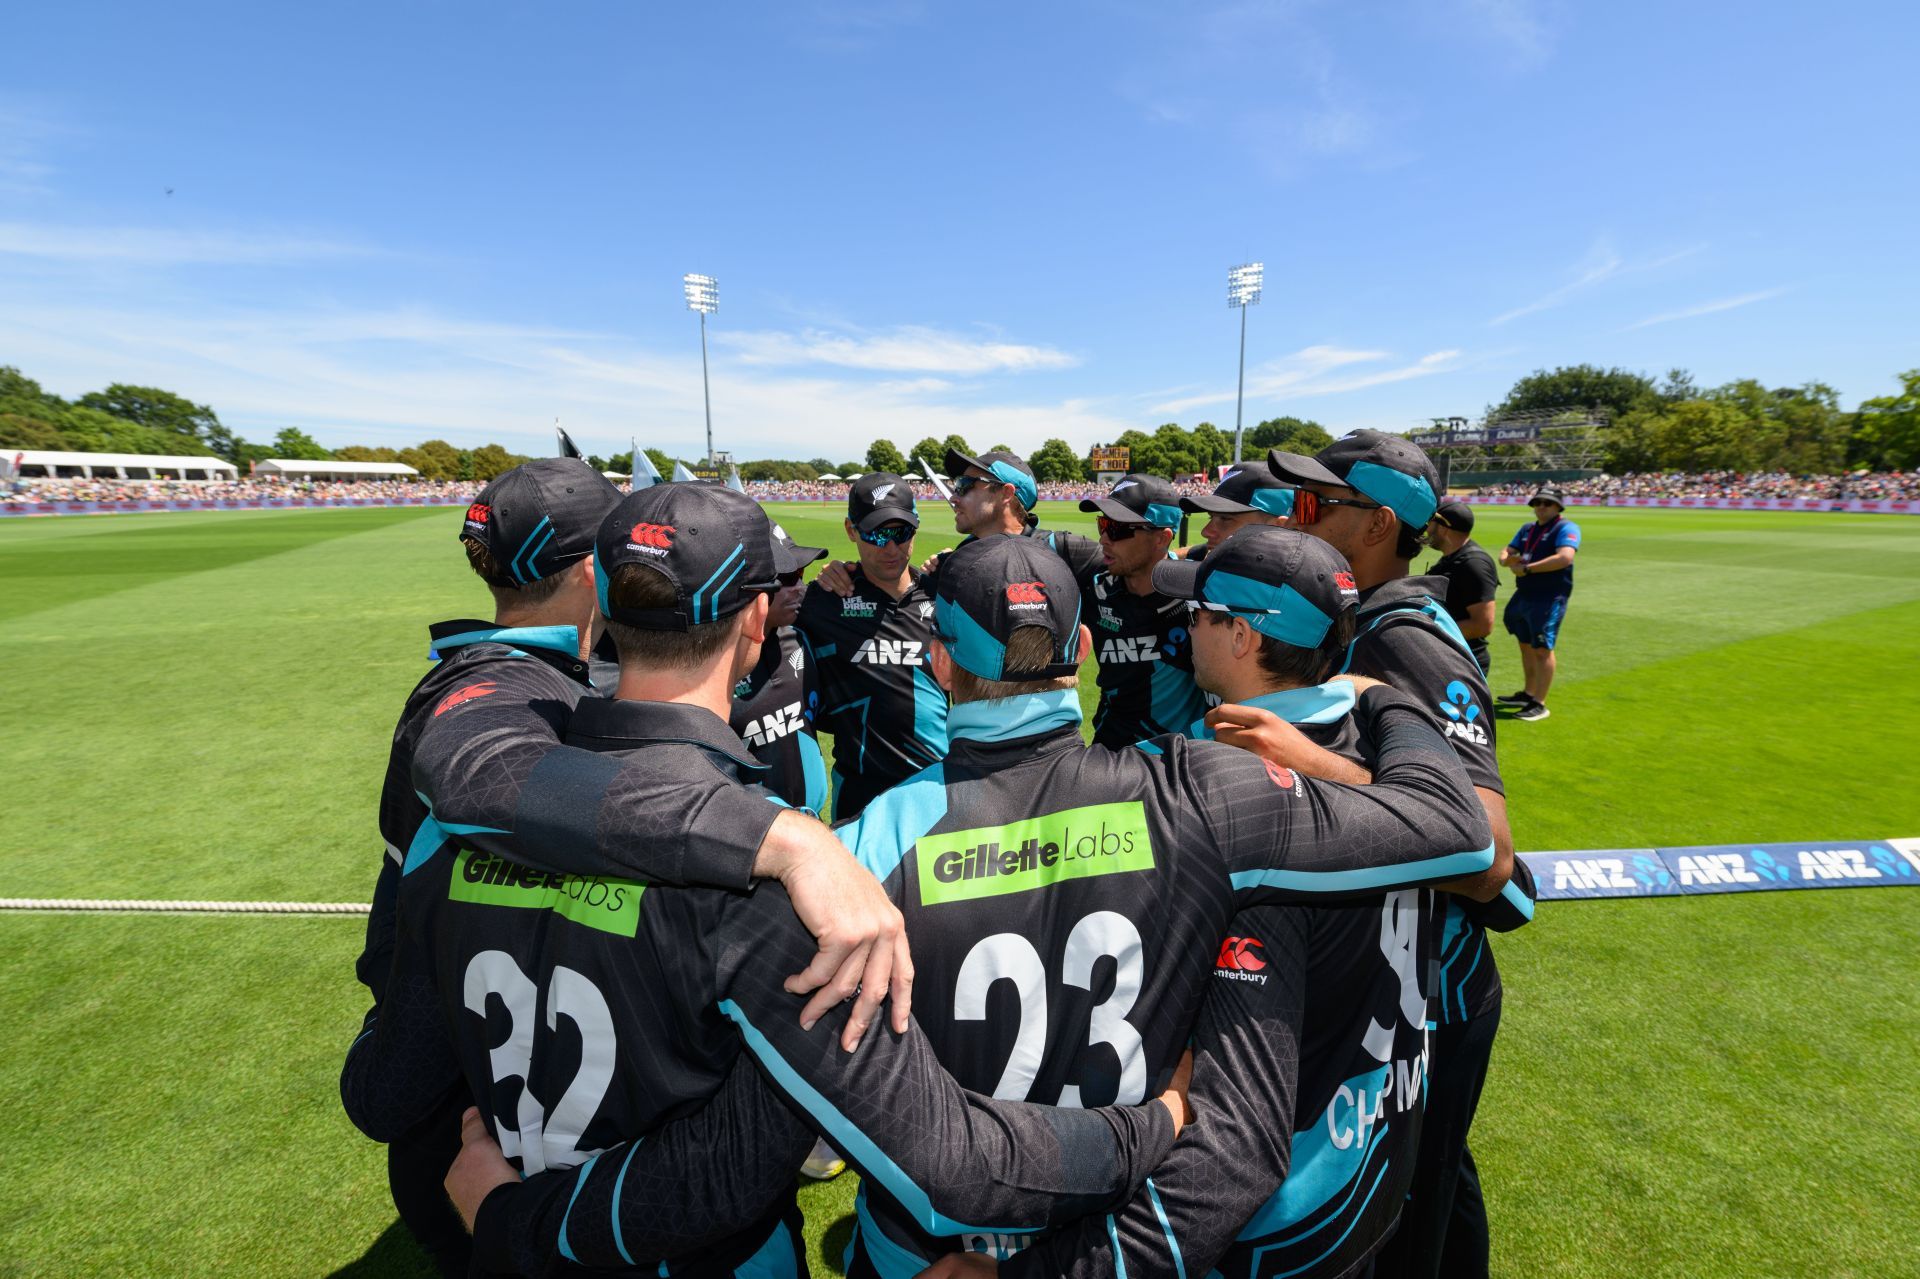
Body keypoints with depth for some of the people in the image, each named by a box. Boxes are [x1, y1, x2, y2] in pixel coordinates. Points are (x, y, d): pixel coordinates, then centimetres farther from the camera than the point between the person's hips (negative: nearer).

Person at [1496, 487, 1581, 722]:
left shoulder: (1566, 528, -9)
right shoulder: (1527, 529, 15)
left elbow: (1565, 557, -25)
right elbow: (1507, 552, 15)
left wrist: (1527, 568, -22)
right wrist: (1508, 559, -10)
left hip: (1549, 598, -8)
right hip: (1524, 595, 8)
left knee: (1542, 649, -8)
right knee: (1526, 645, 17)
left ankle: (1539, 704, -3)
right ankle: (1528, 694, 31)